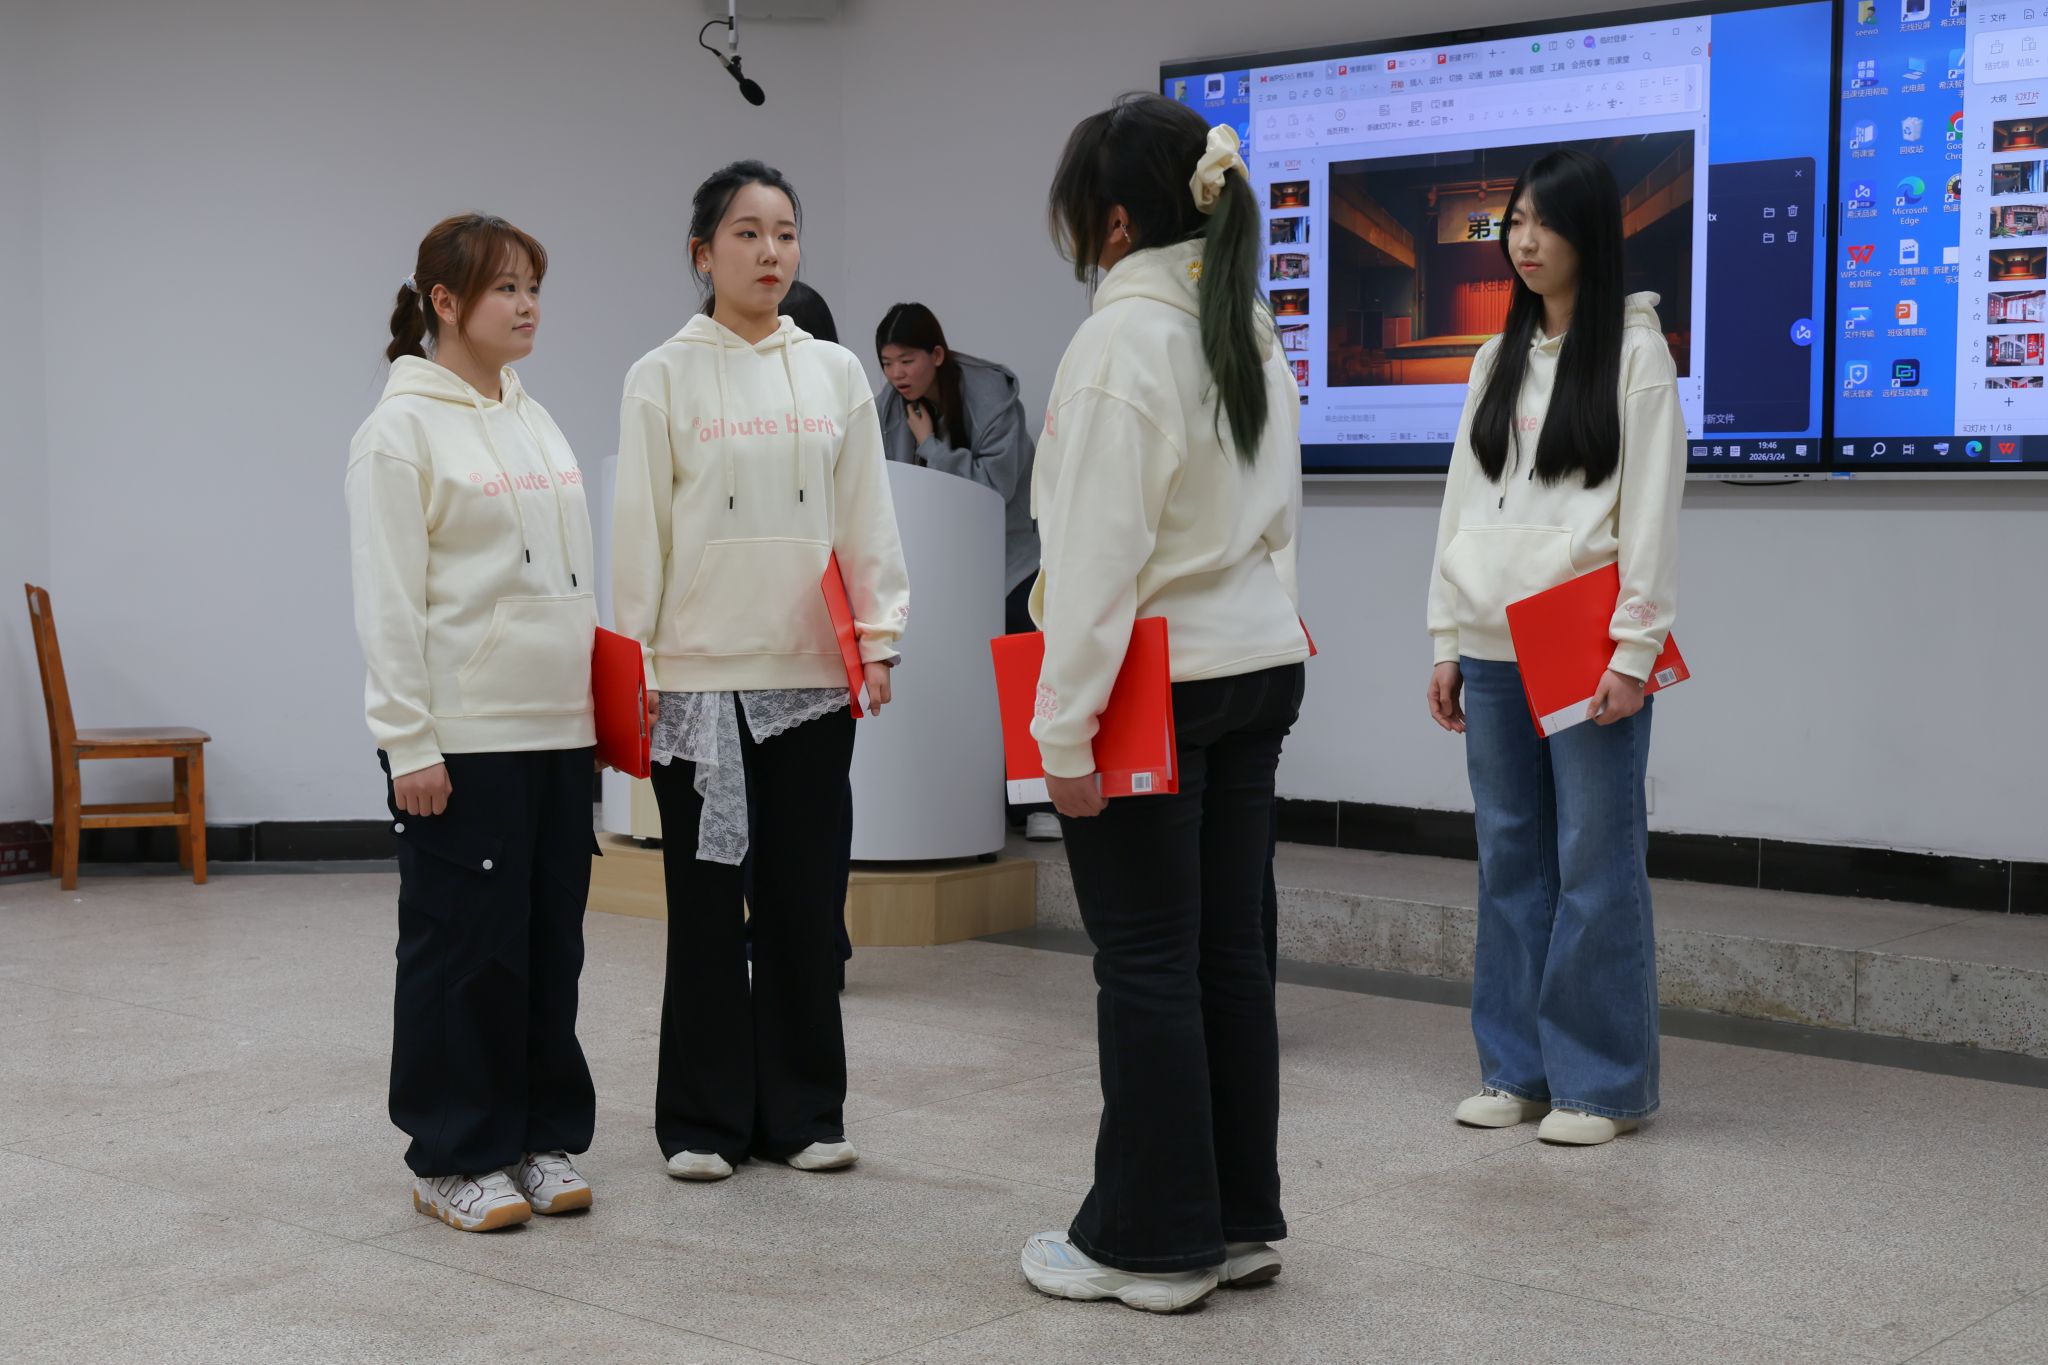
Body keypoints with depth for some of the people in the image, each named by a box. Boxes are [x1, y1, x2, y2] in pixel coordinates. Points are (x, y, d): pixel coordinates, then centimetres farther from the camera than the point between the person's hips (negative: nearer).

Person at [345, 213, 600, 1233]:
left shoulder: (535, 423, 15)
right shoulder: (403, 427, -6)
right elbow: (388, 601, -11)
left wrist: (598, 701, 15)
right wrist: (408, 742, -16)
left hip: (557, 730, 7)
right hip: (462, 737, -7)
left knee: (551, 942, 10)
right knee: (465, 947, -1)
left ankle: (542, 1138, 21)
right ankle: (455, 1160, 10)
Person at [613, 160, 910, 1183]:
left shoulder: (835, 372, 9)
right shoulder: (664, 377, 1)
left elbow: (866, 516, 9)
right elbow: (639, 530, 0)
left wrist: (879, 637, 0)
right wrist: (634, 660, -4)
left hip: (811, 674, 3)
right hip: (700, 673, -2)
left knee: (807, 895, 6)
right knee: (708, 901, 2)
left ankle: (805, 1110, 17)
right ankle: (703, 1121, 12)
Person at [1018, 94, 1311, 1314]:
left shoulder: (1123, 341, -15)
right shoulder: (1254, 331, 11)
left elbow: (1102, 550, -19)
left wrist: (1067, 727, -16)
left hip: (1156, 685, -8)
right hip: (1259, 665, 8)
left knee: (1148, 968, 1)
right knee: (1232, 951, 12)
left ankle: (1150, 1242, 10)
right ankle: (1241, 1219, 21)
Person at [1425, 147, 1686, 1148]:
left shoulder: (1634, 350, -2)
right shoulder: (1497, 358, 15)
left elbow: (1651, 509, -8)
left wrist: (1634, 650, -14)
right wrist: (1446, 640, 10)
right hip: (1493, 649, 6)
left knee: (1596, 863, -4)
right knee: (1510, 861, 9)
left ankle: (1600, 1083, 5)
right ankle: (1517, 1068, 18)